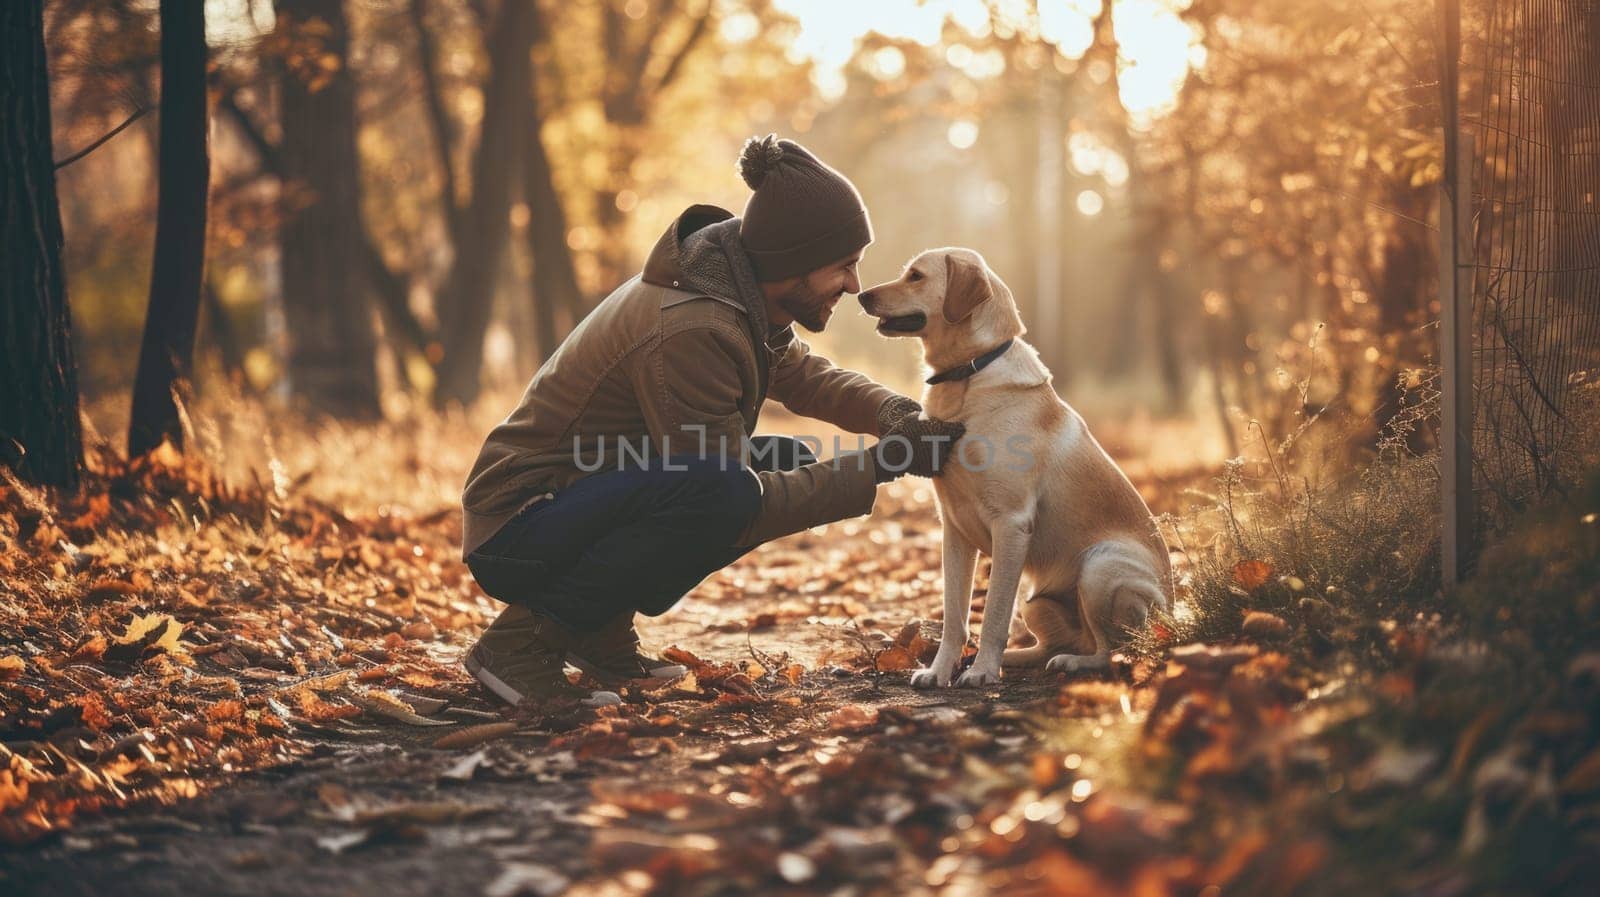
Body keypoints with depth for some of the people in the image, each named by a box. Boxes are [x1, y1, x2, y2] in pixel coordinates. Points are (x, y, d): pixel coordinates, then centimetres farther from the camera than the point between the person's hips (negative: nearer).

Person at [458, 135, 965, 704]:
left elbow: (805, 375, 20)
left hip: (594, 498, 10)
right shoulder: (689, 334, -27)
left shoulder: (744, 297, 1)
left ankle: (602, 632, 9)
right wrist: (877, 466, -19)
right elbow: (738, 507, -23)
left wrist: (894, 413, 0)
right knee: (718, 489, -33)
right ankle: (526, 637, -15)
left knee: (789, 465, 8)